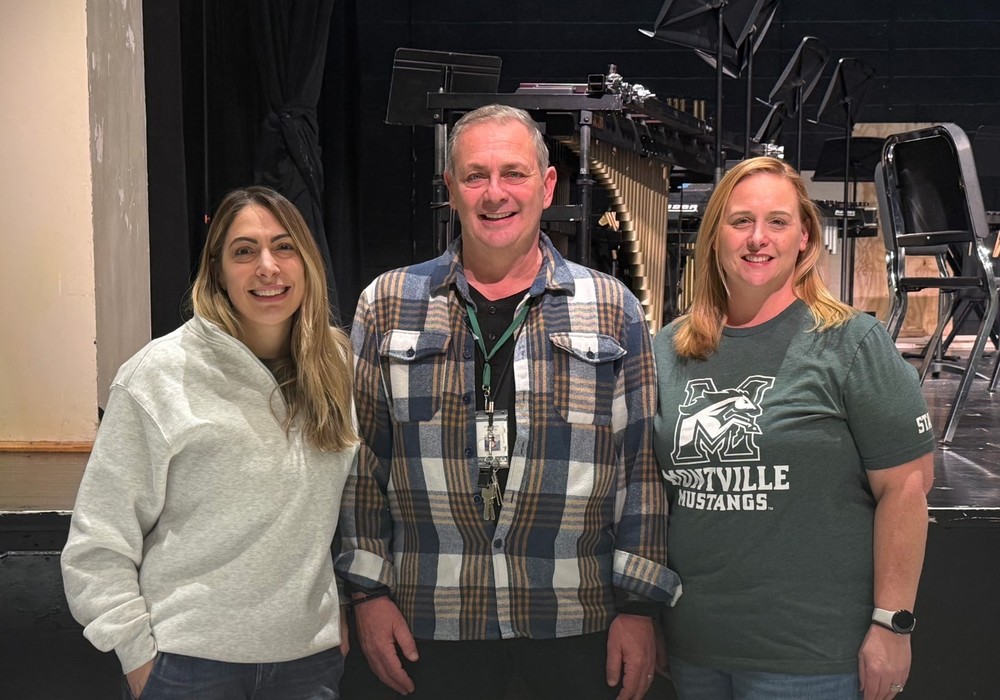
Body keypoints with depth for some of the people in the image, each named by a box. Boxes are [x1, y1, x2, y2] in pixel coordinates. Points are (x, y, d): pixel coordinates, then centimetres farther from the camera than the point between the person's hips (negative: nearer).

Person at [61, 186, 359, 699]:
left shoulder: (337, 366, 2)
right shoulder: (159, 374, -10)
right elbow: (99, 541, -7)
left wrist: (344, 614, 11)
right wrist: (138, 654, -7)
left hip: (309, 656, 4)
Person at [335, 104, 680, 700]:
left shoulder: (613, 309, 2)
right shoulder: (388, 306, 3)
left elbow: (643, 465, 2)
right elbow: (363, 457, 6)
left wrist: (639, 605, -1)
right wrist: (370, 589, 2)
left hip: (578, 620, 0)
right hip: (432, 622, 1)